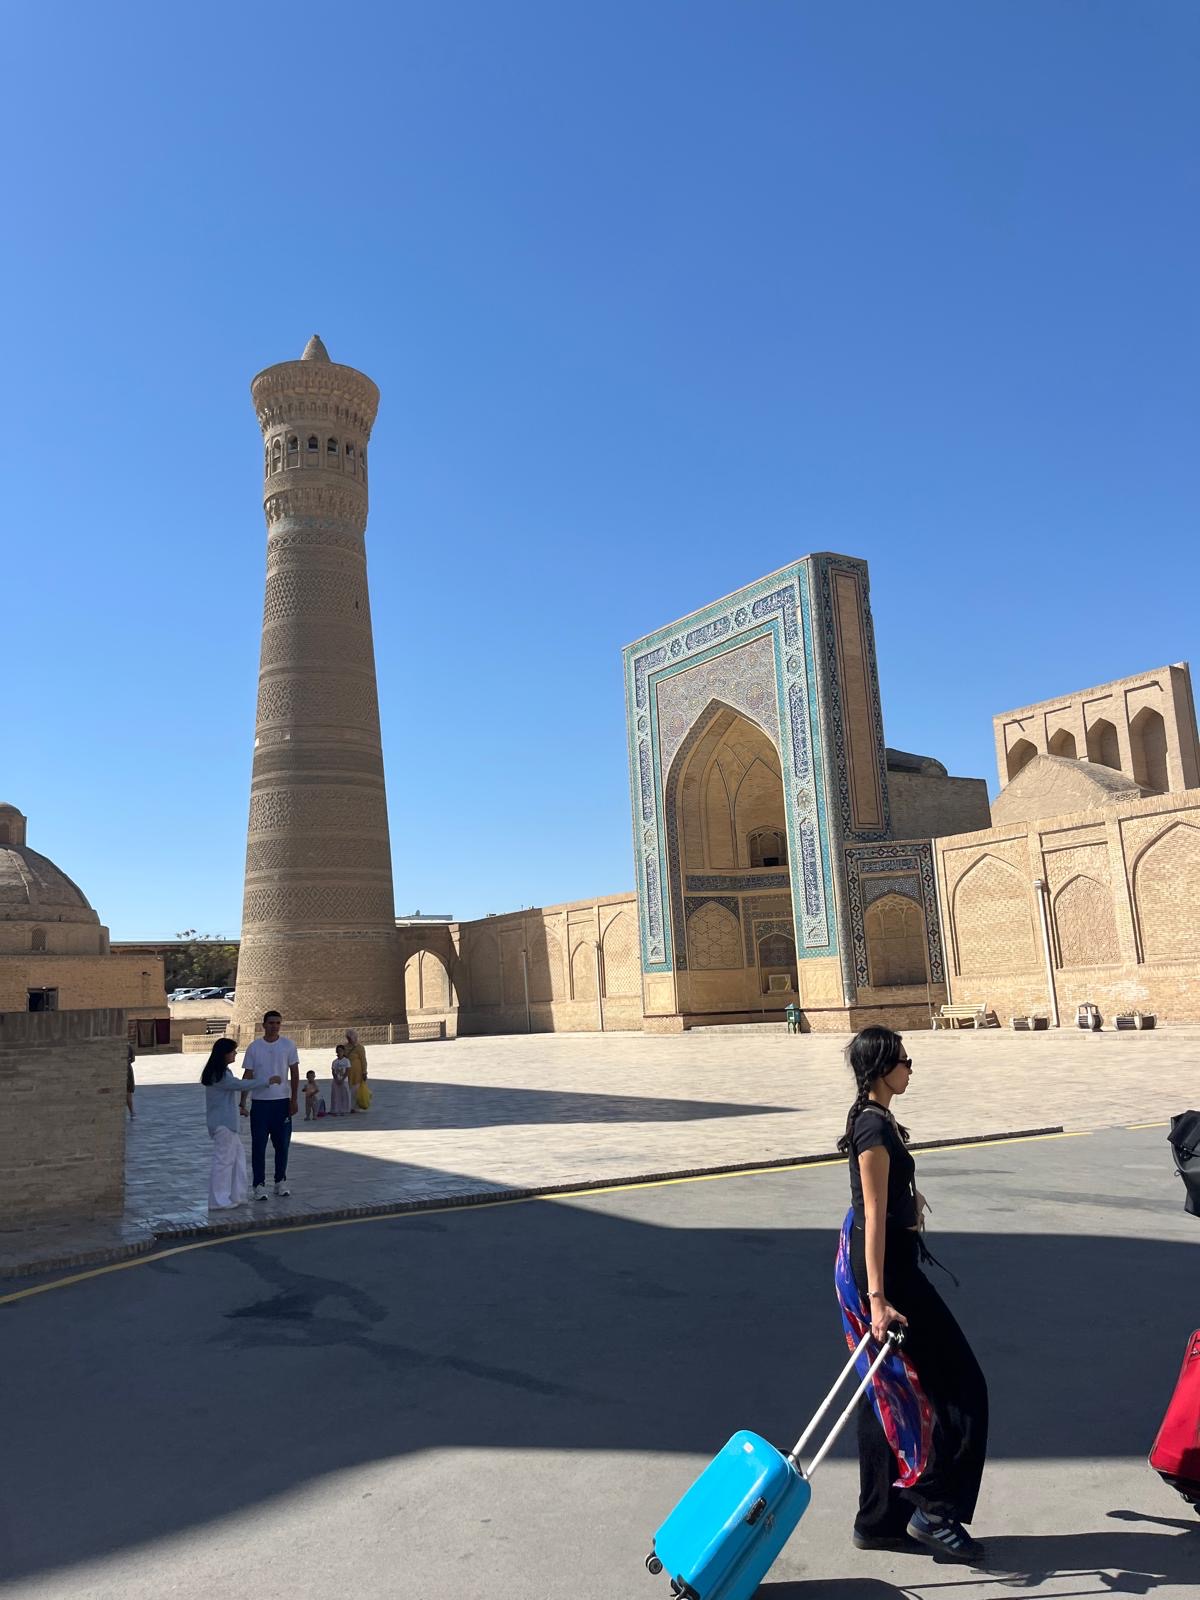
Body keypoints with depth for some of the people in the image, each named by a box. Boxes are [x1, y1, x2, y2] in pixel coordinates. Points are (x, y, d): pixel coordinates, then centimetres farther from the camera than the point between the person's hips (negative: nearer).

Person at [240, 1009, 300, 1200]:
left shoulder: (288, 1045, 1)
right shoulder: (254, 1047, 0)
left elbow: (294, 1073, 2)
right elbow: (247, 1076, 3)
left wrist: (294, 1100, -2)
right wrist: (242, 1102, -1)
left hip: (282, 1101, 1)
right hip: (259, 1102, 0)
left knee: (282, 1144, 8)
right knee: (258, 1145, 2)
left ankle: (281, 1181, 22)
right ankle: (259, 1184, 11)